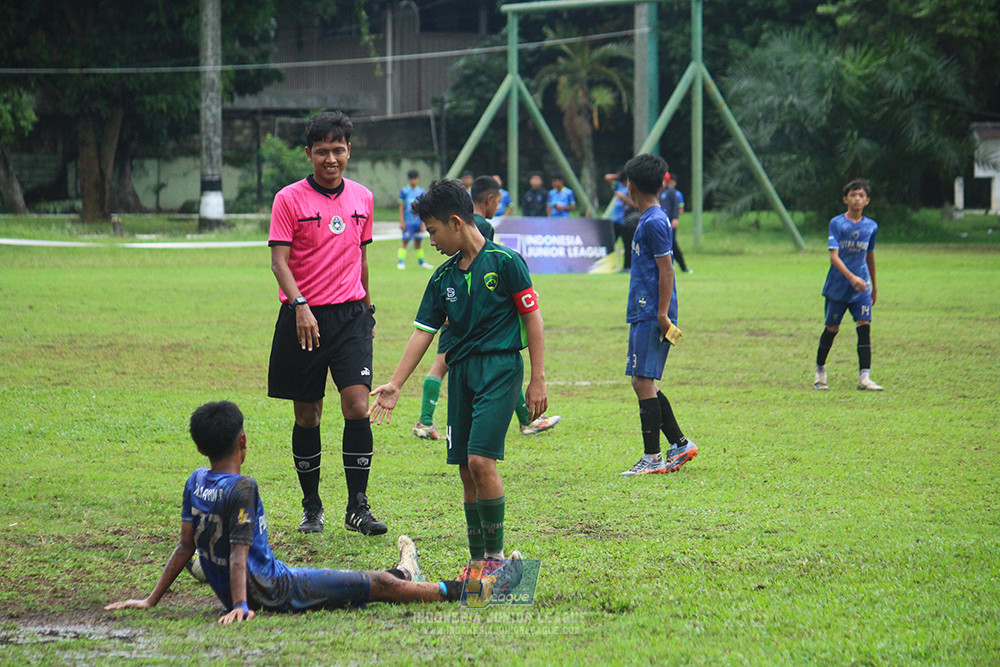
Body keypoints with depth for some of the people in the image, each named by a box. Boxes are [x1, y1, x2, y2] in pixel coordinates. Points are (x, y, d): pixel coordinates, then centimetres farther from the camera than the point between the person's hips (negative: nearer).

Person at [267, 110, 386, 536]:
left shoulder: (362, 198, 10)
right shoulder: (289, 199, -4)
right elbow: (279, 260, -11)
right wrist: (300, 305, -25)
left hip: (350, 315, 2)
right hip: (303, 318, -2)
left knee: (357, 406, -11)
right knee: (307, 415, 4)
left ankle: (357, 507, -6)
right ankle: (311, 508, 17)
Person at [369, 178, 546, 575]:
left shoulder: (504, 262, -6)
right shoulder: (443, 277, 11)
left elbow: (532, 318, -5)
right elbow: (424, 331, 14)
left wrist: (538, 379, -8)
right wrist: (395, 384, 10)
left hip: (500, 367, -6)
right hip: (461, 371, 7)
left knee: (480, 460, -17)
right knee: (466, 469, 4)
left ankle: (497, 555, -7)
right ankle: (478, 562, 12)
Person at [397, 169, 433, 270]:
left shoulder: (421, 191, 8)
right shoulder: (404, 191, 0)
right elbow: (401, 207, 1)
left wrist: (423, 223, 5)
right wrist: (401, 222, -4)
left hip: (418, 222, 3)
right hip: (408, 222, -3)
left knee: (418, 242, 10)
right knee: (405, 242, -8)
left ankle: (421, 262, 19)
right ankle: (400, 262, -6)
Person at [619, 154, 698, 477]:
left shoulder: (654, 222, -14)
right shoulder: (649, 218, 16)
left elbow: (666, 270, -17)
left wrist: (662, 314, -20)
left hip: (651, 316, -10)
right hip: (643, 314, 10)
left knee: (644, 382, -8)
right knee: (643, 383, 13)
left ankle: (653, 458, -7)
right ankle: (680, 444, 18)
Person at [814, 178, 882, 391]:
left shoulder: (871, 226, 6)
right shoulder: (837, 223, -6)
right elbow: (834, 256, -15)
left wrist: (874, 286, 26)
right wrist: (851, 277, -28)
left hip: (861, 288, 3)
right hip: (837, 286, -3)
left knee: (864, 328, -10)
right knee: (832, 329, 5)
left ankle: (864, 377, -12)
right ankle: (820, 370, 27)